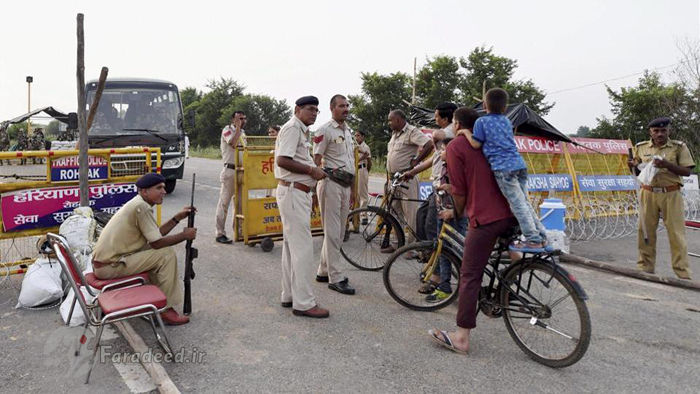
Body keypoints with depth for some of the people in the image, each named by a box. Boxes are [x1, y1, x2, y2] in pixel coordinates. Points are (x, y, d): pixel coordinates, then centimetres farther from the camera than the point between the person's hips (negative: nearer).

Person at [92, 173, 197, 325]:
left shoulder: (137, 204, 12)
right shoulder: (141, 207, -18)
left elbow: (155, 235, 13)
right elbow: (157, 243, -17)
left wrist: (178, 218, 9)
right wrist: (185, 235, -5)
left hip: (105, 258, 10)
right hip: (109, 266, -10)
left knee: (157, 253, 17)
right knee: (167, 255, -12)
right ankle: (166, 309, -5)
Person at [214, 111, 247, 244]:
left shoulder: (242, 133, 18)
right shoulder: (227, 130, -5)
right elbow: (233, 143, -23)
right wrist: (238, 127, -16)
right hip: (230, 170, -8)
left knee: (239, 202, 12)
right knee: (224, 202, -4)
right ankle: (220, 234, 1)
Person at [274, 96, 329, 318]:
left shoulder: (302, 131, 20)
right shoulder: (292, 128, -12)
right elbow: (282, 160, -23)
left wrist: (315, 171, 10)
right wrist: (312, 170, -17)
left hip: (299, 193, 11)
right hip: (293, 193, -11)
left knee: (292, 246, 15)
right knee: (303, 247, -8)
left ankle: (289, 296, 25)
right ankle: (303, 303, -1)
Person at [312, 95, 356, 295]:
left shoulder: (348, 130, 17)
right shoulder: (325, 130, -8)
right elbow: (316, 160, -11)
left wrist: (352, 188, 19)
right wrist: (316, 187, -16)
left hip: (345, 184, 8)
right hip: (330, 183, -8)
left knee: (339, 232, 12)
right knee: (332, 232, -4)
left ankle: (324, 271, 24)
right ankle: (335, 278, 3)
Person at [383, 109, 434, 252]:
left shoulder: (412, 131, -10)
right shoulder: (394, 134, 19)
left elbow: (429, 145, -23)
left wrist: (415, 162, -18)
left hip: (406, 178, -9)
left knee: (410, 212, -5)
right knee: (394, 211, 12)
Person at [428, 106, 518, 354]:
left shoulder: (455, 146, -2)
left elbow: (459, 191, -4)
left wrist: (459, 213, 14)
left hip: (484, 218, -7)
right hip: (511, 214, 8)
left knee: (470, 277, -4)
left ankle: (461, 338, -1)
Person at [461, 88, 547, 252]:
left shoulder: (481, 121, 2)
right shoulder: (506, 121, 21)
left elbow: (476, 144, -3)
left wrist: (466, 132, 11)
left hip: (503, 167, -7)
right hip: (519, 164, 7)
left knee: (517, 204, -6)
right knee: (524, 202, 14)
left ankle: (533, 240, -5)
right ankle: (541, 235, 16)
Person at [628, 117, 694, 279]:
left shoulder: (679, 147, 2)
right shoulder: (641, 147, 9)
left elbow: (687, 171, -4)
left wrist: (667, 164, -18)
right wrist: (634, 166, -5)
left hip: (671, 194, -2)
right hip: (648, 193, 2)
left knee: (676, 233, -2)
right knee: (645, 232, 5)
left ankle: (683, 274, 4)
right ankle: (645, 268, 15)